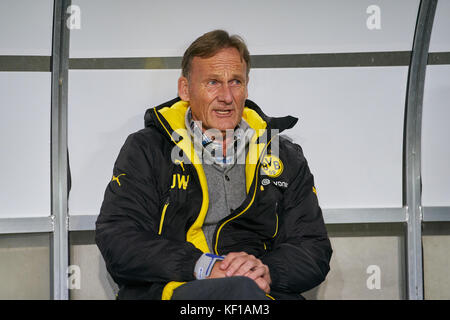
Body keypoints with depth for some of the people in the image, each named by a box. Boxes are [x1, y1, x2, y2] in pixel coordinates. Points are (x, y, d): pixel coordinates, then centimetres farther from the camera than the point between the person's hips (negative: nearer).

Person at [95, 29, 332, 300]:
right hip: (170, 290, -3)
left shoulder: (286, 158, 20)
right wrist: (203, 267, -14)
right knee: (242, 290, -36)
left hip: (267, 294, 3)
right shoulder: (146, 150, 11)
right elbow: (117, 241, -1)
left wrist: (267, 271, -9)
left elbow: (316, 249, 15)